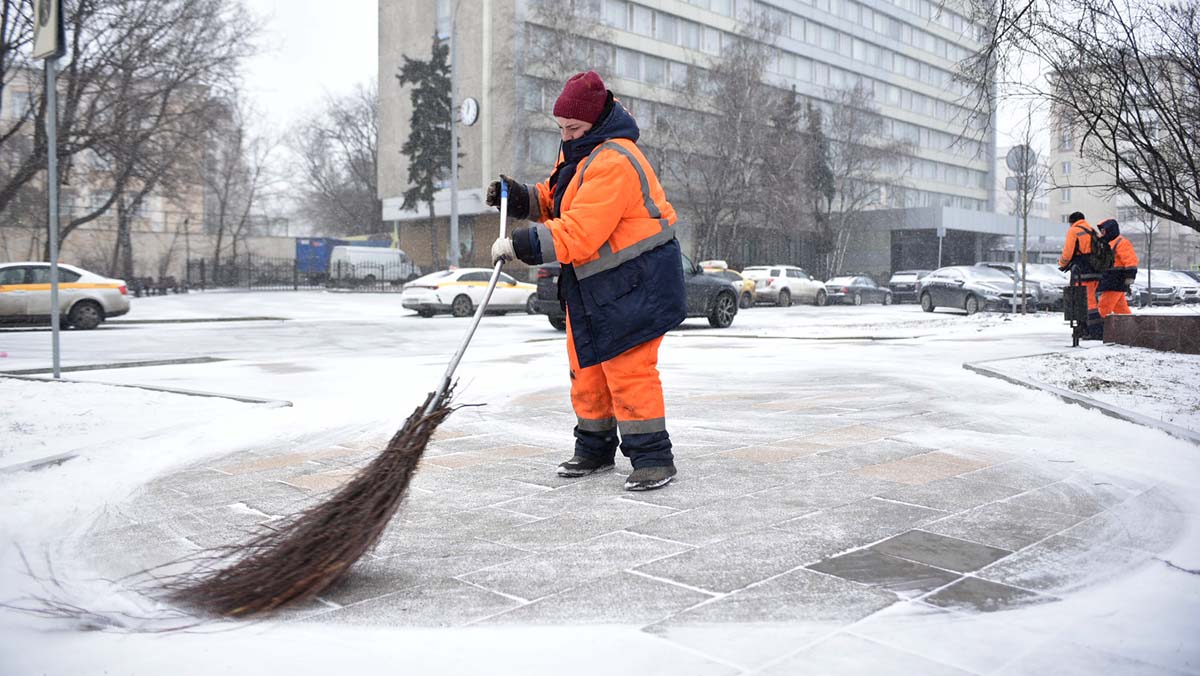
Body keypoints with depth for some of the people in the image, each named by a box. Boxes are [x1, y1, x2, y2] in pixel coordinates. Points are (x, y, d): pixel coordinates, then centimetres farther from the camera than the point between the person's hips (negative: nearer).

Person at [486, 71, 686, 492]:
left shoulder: (613, 162, -23)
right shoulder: (580, 151, 10)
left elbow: (577, 234, -29)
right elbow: (557, 201, 21)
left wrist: (519, 245, -25)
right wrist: (519, 197, 3)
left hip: (635, 282, -10)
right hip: (592, 283, 10)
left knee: (628, 369, -9)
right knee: (587, 368, 14)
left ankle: (653, 458, 1)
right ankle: (595, 450, 27)